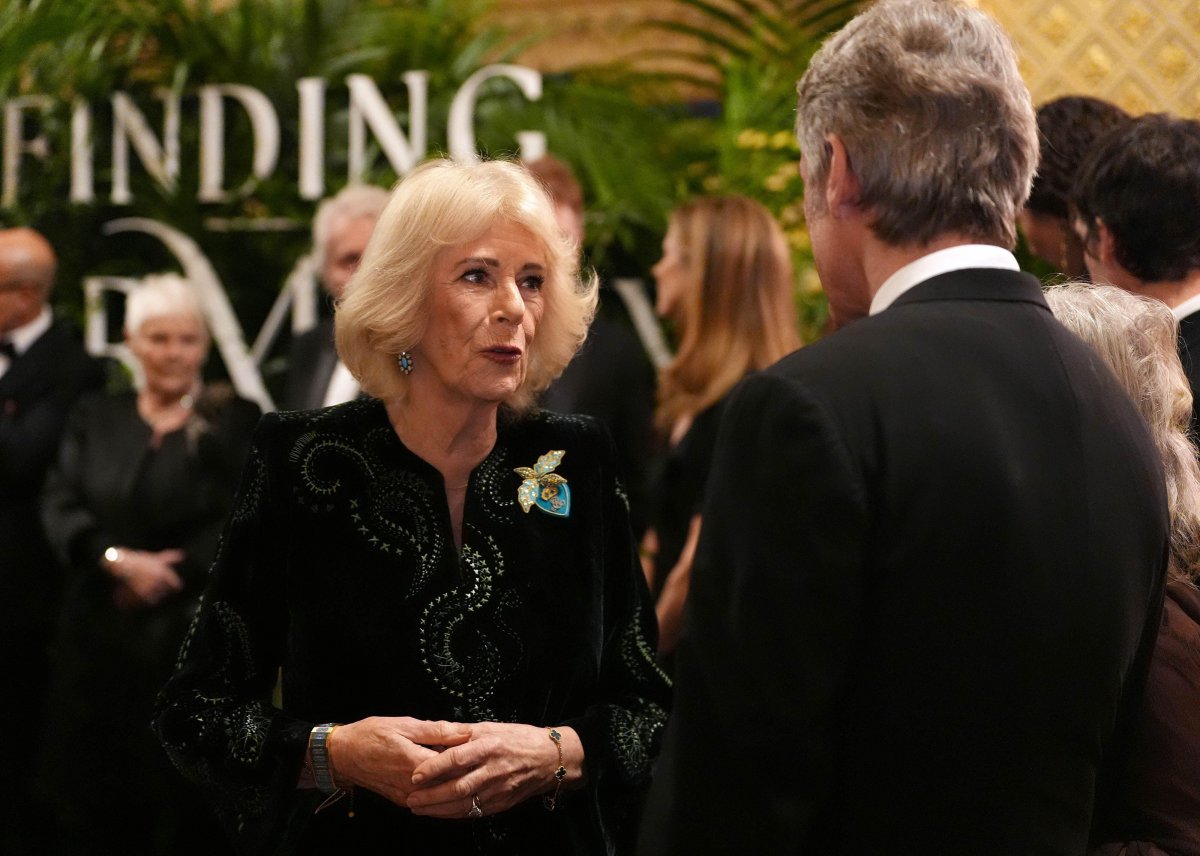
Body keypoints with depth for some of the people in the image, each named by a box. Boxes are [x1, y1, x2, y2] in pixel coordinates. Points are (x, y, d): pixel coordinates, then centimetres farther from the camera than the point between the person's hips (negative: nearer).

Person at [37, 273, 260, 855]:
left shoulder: (236, 421, 1)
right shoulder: (95, 418, 11)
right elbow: (59, 507, 1)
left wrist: (161, 576, -13)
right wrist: (118, 559, -17)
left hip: (195, 639, -3)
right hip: (99, 638, 3)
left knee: (189, 808, 1)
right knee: (92, 806, 4)